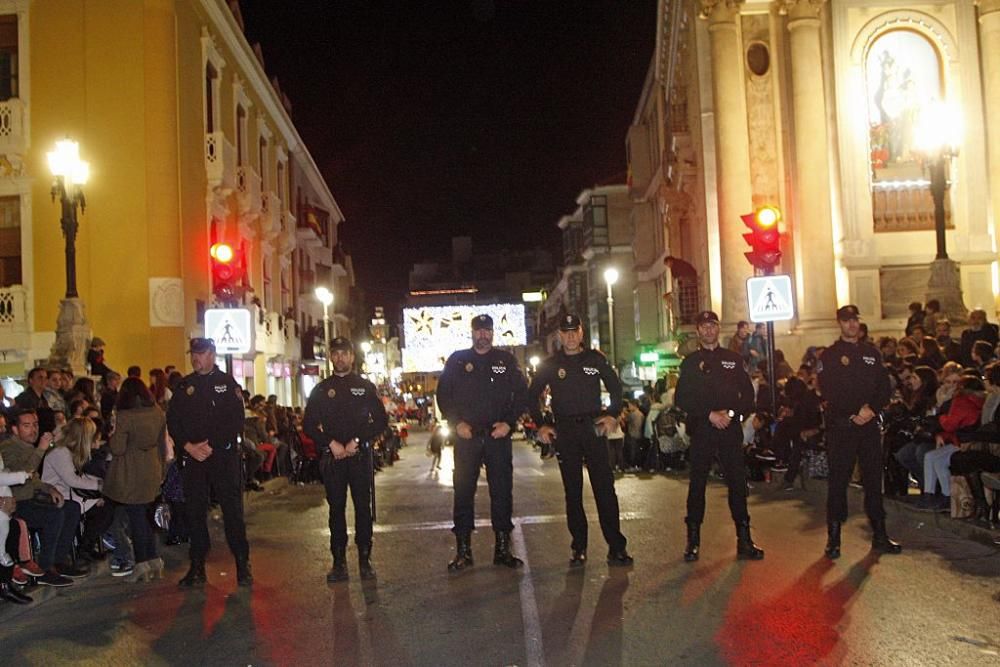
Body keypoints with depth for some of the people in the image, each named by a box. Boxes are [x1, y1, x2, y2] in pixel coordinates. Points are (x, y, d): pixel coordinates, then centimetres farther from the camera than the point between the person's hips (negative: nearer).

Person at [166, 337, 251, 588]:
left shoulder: (227, 382, 2)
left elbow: (236, 420, -6)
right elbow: (172, 420, 9)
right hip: (192, 456, 3)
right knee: (195, 512, 5)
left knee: (233, 510, -3)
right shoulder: (185, 386, 12)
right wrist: (188, 446, -7)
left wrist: (211, 446, -12)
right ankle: (197, 568, 13)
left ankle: (243, 565, 5)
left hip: (223, 455, -3)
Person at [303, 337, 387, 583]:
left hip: (360, 455, -1)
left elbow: (381, 421, 3)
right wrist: (331, 444, -7)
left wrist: (357, 442, -8)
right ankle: (339, 562, 7)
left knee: (363, 506, -1)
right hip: (332, 456, 1)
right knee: (336, 508, 2)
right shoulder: (321, 390, 10)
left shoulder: (366, 386, 7)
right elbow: (308, 425, 7)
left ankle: (365, 559, 7)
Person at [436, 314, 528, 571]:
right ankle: (463, 550, 8)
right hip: (466, 436, 0)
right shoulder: (457, 361, 7)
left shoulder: (506, 361, 8)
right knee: (463, 491, 1)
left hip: (498, 435, 0)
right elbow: (443, 395, 6)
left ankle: (503, 547, 12)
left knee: (502, 491, 3)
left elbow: (521, 394, 7)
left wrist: (509, 423, -6)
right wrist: (456, 423, -6)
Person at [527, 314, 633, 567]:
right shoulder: (550, 365, 6)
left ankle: (616, 546, 0)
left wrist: (613, 415, 2)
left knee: (605, 487, -4)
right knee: (572, 491, 5)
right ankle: (578, 548, 11)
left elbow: (615, 387, 13)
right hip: (564, 432, 1)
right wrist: (541, 425, 5)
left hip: (594, 428, -1)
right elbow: (532, 396, 13)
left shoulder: (596, 359, 6)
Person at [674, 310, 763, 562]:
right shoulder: (690, 362, 8)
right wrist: (710, 414, -10)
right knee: (697, 483, 0)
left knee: (738, 482, 0)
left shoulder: (734, 359, 12)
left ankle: (744, 540, 7)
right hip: (701, 429, -1)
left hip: (730, 427, 1)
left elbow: (748, 394, 9)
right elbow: (681, 399, 0)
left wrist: (732, 413, -8)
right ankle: (693, 540, 7)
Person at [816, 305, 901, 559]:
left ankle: (879, 535, 15)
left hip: (869, 424, 3)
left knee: (873, 480, 6)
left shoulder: (872, 353, 14)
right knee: (838, 481, -2)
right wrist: (854, 414, -12)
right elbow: (828, 391, -7)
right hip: (841, 426, -3)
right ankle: (833, 538, 3)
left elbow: (885, 388, 9)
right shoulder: (829, 355, 2)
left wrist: (871, 409, -9)